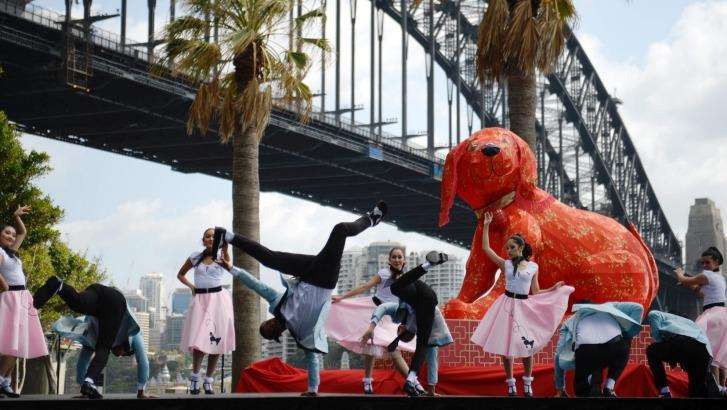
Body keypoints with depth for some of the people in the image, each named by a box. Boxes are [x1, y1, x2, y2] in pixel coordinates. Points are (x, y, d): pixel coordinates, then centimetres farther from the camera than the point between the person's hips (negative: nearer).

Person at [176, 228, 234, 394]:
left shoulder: (221, 257, 4)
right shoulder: (195, 257, 9)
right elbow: (180, 274, 23)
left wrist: (225, 249, -40)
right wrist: (191, 286, 4)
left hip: (218, 298, 0)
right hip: (200, 299, 0)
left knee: (216, 341, 0)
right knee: (199, 340, -11)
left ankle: (209, 380, 10)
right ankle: (195, 376, 5)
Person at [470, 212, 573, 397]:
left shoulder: (533, 267, 5)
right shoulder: (505, 264, 3)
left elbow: (535, 292, 10)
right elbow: (486, 248, -3)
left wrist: (554, 289, 2)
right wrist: (486, 226, -4)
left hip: (525, 307, 0)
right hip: (507, 305, 0)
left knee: (528, 346, -1)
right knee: (506, 347, 0)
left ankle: (527, 384, 13)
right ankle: (511, 385, 9)